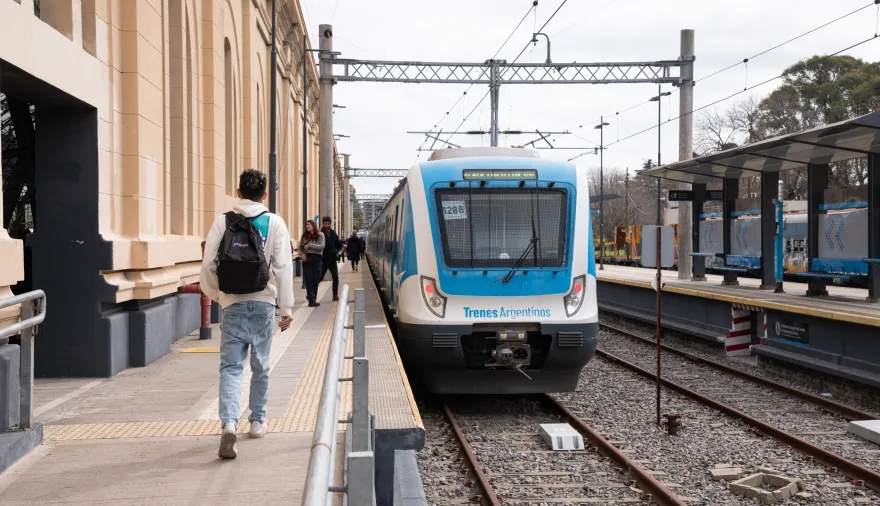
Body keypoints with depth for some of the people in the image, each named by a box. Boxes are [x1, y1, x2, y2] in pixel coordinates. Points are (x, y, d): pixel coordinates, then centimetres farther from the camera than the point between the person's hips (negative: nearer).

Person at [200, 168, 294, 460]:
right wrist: (286, 308, 0)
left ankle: (229, 423, -18)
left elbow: (208, 264, -1)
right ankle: (257, 421, 27)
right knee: (260, 365, 15)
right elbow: (283, 268, -5)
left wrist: (214, 293, 16)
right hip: (263, 304, 0)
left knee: (230, 366, 1)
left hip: (232, 304, 0)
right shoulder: (274, 223, -2)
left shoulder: (222, 222, 1)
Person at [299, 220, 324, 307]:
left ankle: (312, 298, 14)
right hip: (306, 258, 2)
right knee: (308, 279, -5)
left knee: (315, 279, 3)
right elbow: (300, 247, 15)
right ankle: (312, 300, -6)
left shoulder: (320, 235, 2)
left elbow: (322, 247, -9)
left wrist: (309, 245, -12)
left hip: (316, 258, -2)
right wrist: (302, 254, -4)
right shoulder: (304, 235, 12)